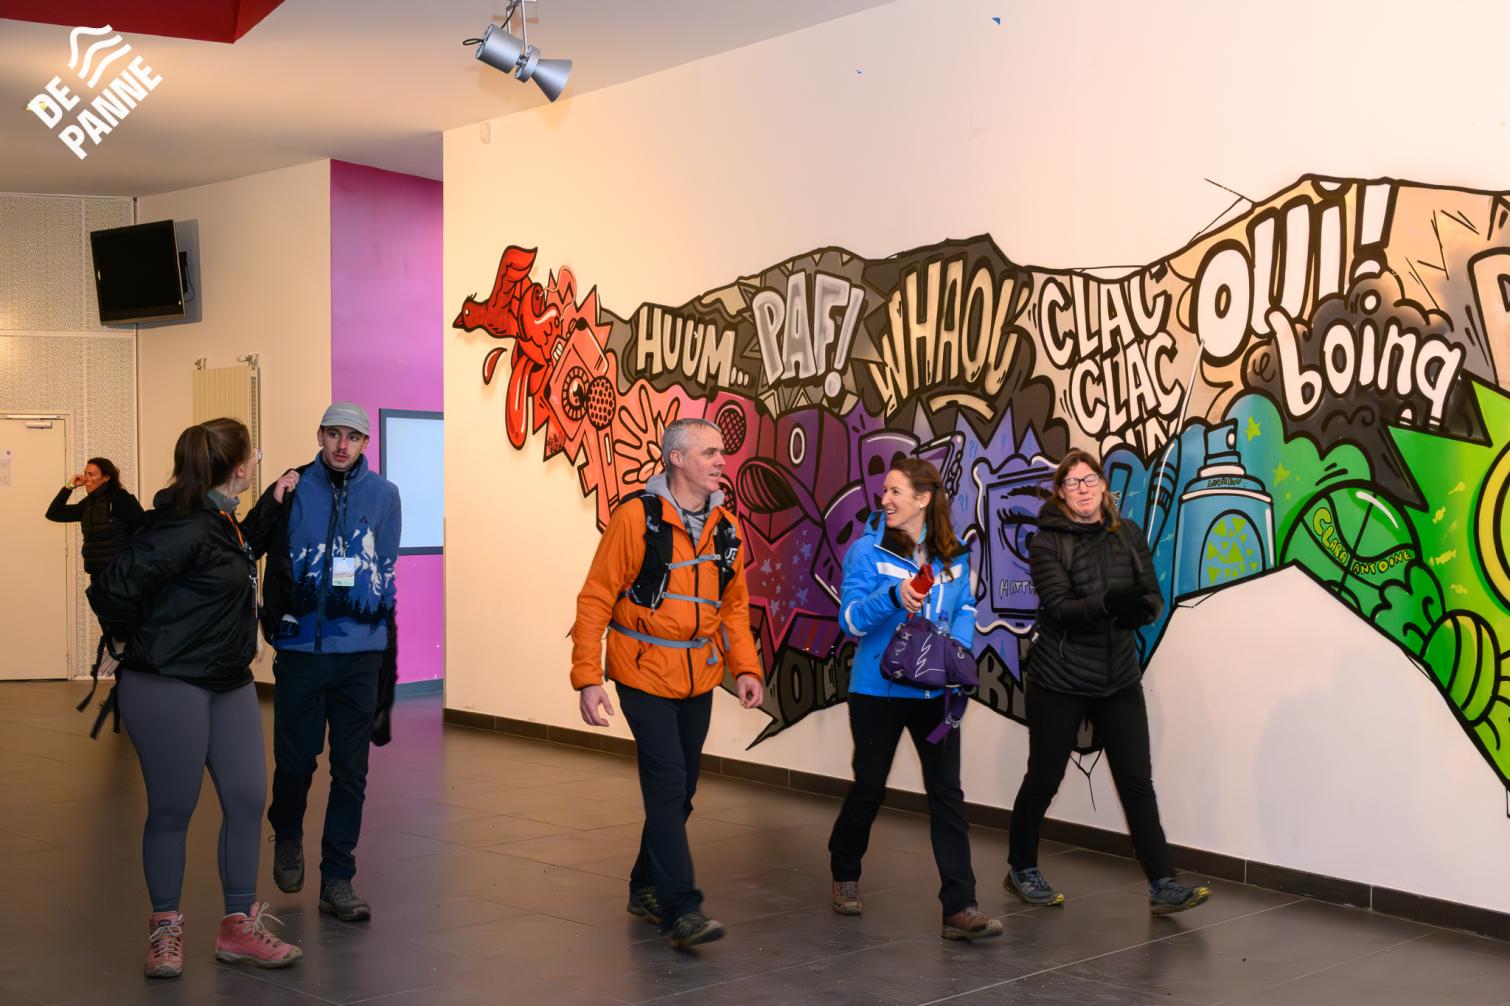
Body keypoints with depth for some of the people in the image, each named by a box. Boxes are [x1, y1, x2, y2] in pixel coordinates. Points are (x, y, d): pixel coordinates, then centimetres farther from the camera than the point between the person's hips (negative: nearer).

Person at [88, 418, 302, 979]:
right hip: (167, 689, -9)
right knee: (172, 810, 4)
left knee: (247, 798, 7)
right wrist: (146, 642, -8)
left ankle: (238, 927, 17)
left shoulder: (222, 521, 8)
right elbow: (111, 592, -22)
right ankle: (165, 930, 22)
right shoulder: (183, 529, -21)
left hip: (229, 685, 9)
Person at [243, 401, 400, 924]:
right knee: (295, 760, 7)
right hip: (301, 649, -1)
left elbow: (388, 569, 10)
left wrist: (387, 654, 11)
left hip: (361, 653, 1)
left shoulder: (383, 495, 3)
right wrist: (271, 505, -20)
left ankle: (337, 880, 13)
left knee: (351, 770, 3)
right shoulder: (293, 489, 0)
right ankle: (288, 837, 37)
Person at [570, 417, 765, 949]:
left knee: (680, 790, 14)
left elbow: (734, 606, 14)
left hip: (699, 678, 6)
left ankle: (647, 887, 30)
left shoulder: (726, 527, 5)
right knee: (667, 786, -11)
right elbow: (595, 600, -11)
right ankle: (680, 909, -7)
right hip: (644, 674, -6)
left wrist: (746, 667, 0)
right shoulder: (636, 517, -14)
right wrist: (587, 677, -15)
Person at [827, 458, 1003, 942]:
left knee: (947, 792, -2)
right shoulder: (867, 551, -7)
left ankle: (959, 908, -1)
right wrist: (894, 597, -30)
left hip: (935, 690, 3)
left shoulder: (953, 556, 4)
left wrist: (957, 646, -11)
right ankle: (845, 874, 35)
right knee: (869, 787, 9)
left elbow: (965, 608, 9)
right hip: (877, 689, -2)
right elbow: (851, 619, -13)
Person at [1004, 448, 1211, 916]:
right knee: (1043, 779, 9)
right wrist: (1108, 603, -35)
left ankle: (1162, 885, 2)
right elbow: (1059, 607, -19)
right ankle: (1022, 869, 28)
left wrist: (1141, 607, -22)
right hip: (1060, 680, -3)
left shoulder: (1128, 534, 5)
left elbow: (1154, 595, 2)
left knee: (1137, 781, 0)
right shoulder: (1048, 542, -8)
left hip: (1119, 679, 3)